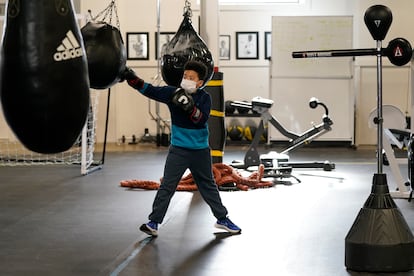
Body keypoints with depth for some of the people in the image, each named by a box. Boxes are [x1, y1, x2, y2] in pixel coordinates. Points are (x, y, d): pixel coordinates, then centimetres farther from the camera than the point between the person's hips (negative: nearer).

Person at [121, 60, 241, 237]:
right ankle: (153, 222, -4)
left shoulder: (204, 98, -6)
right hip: (178, 149, -1)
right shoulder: (172, 93, -6)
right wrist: (132, 79, -30)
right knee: (167, 186, -7)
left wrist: (190, 107, -36)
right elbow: (150, 90, -16)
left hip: (200, 151, 1)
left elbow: (202, 119, -20)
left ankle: (222, 219, 29)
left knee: (209, 185, 15)